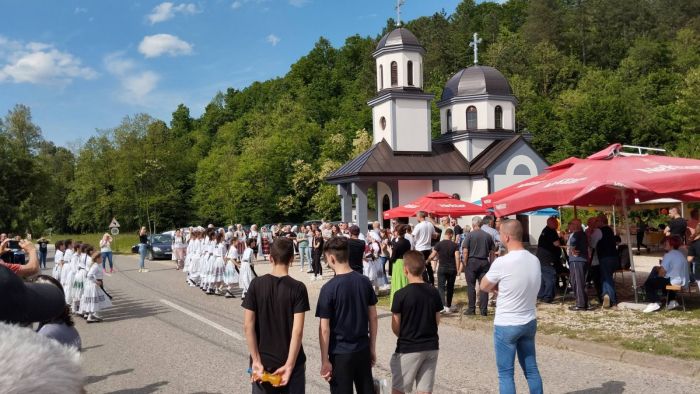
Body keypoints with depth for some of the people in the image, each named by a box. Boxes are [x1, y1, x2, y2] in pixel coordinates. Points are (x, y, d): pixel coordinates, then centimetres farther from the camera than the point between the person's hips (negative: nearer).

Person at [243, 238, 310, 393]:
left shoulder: (256, 285, -5)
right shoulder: (298, 288, -11)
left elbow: (248, 326, -8)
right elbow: (297, 330, -17)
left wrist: (256, 361, -5)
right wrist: (289, 365, -14)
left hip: (263, 360, 2)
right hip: (290, 361, -2)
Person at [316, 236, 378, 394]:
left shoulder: (329, 288, -16)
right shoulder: (364, 282, -2)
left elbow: (324, 329, -14)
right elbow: (373, 317, 4)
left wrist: (325, 360, -7)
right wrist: (372, 347, 13)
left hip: (340, 353, -4)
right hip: (363, 349, 4)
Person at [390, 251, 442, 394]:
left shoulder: (401, 294, -15)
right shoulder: (433, 292, -2)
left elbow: (395, 327, -8)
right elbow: (437, 321, 7)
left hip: (408, 349, -4)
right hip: (431, 347, 4)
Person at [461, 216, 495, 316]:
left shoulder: (469, 235, -7)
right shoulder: (488, 236, 3)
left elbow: (465, 251, -11)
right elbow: (492, 252, 6)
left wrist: (465, 263, -3)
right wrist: (491, 263, 14)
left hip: (472, 262, -3)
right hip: (484, 262, 3)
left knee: (471, 286, 6)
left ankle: (471, 309, 8)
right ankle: (483, 310, 6)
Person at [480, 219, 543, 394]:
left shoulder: (502, 262, -21)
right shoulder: (534, 260, 0)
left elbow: (484, 287, -7)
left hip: (506, 325, -6)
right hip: (530, 322, 6)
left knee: (505, 374, 4)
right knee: (531, 369, 16)